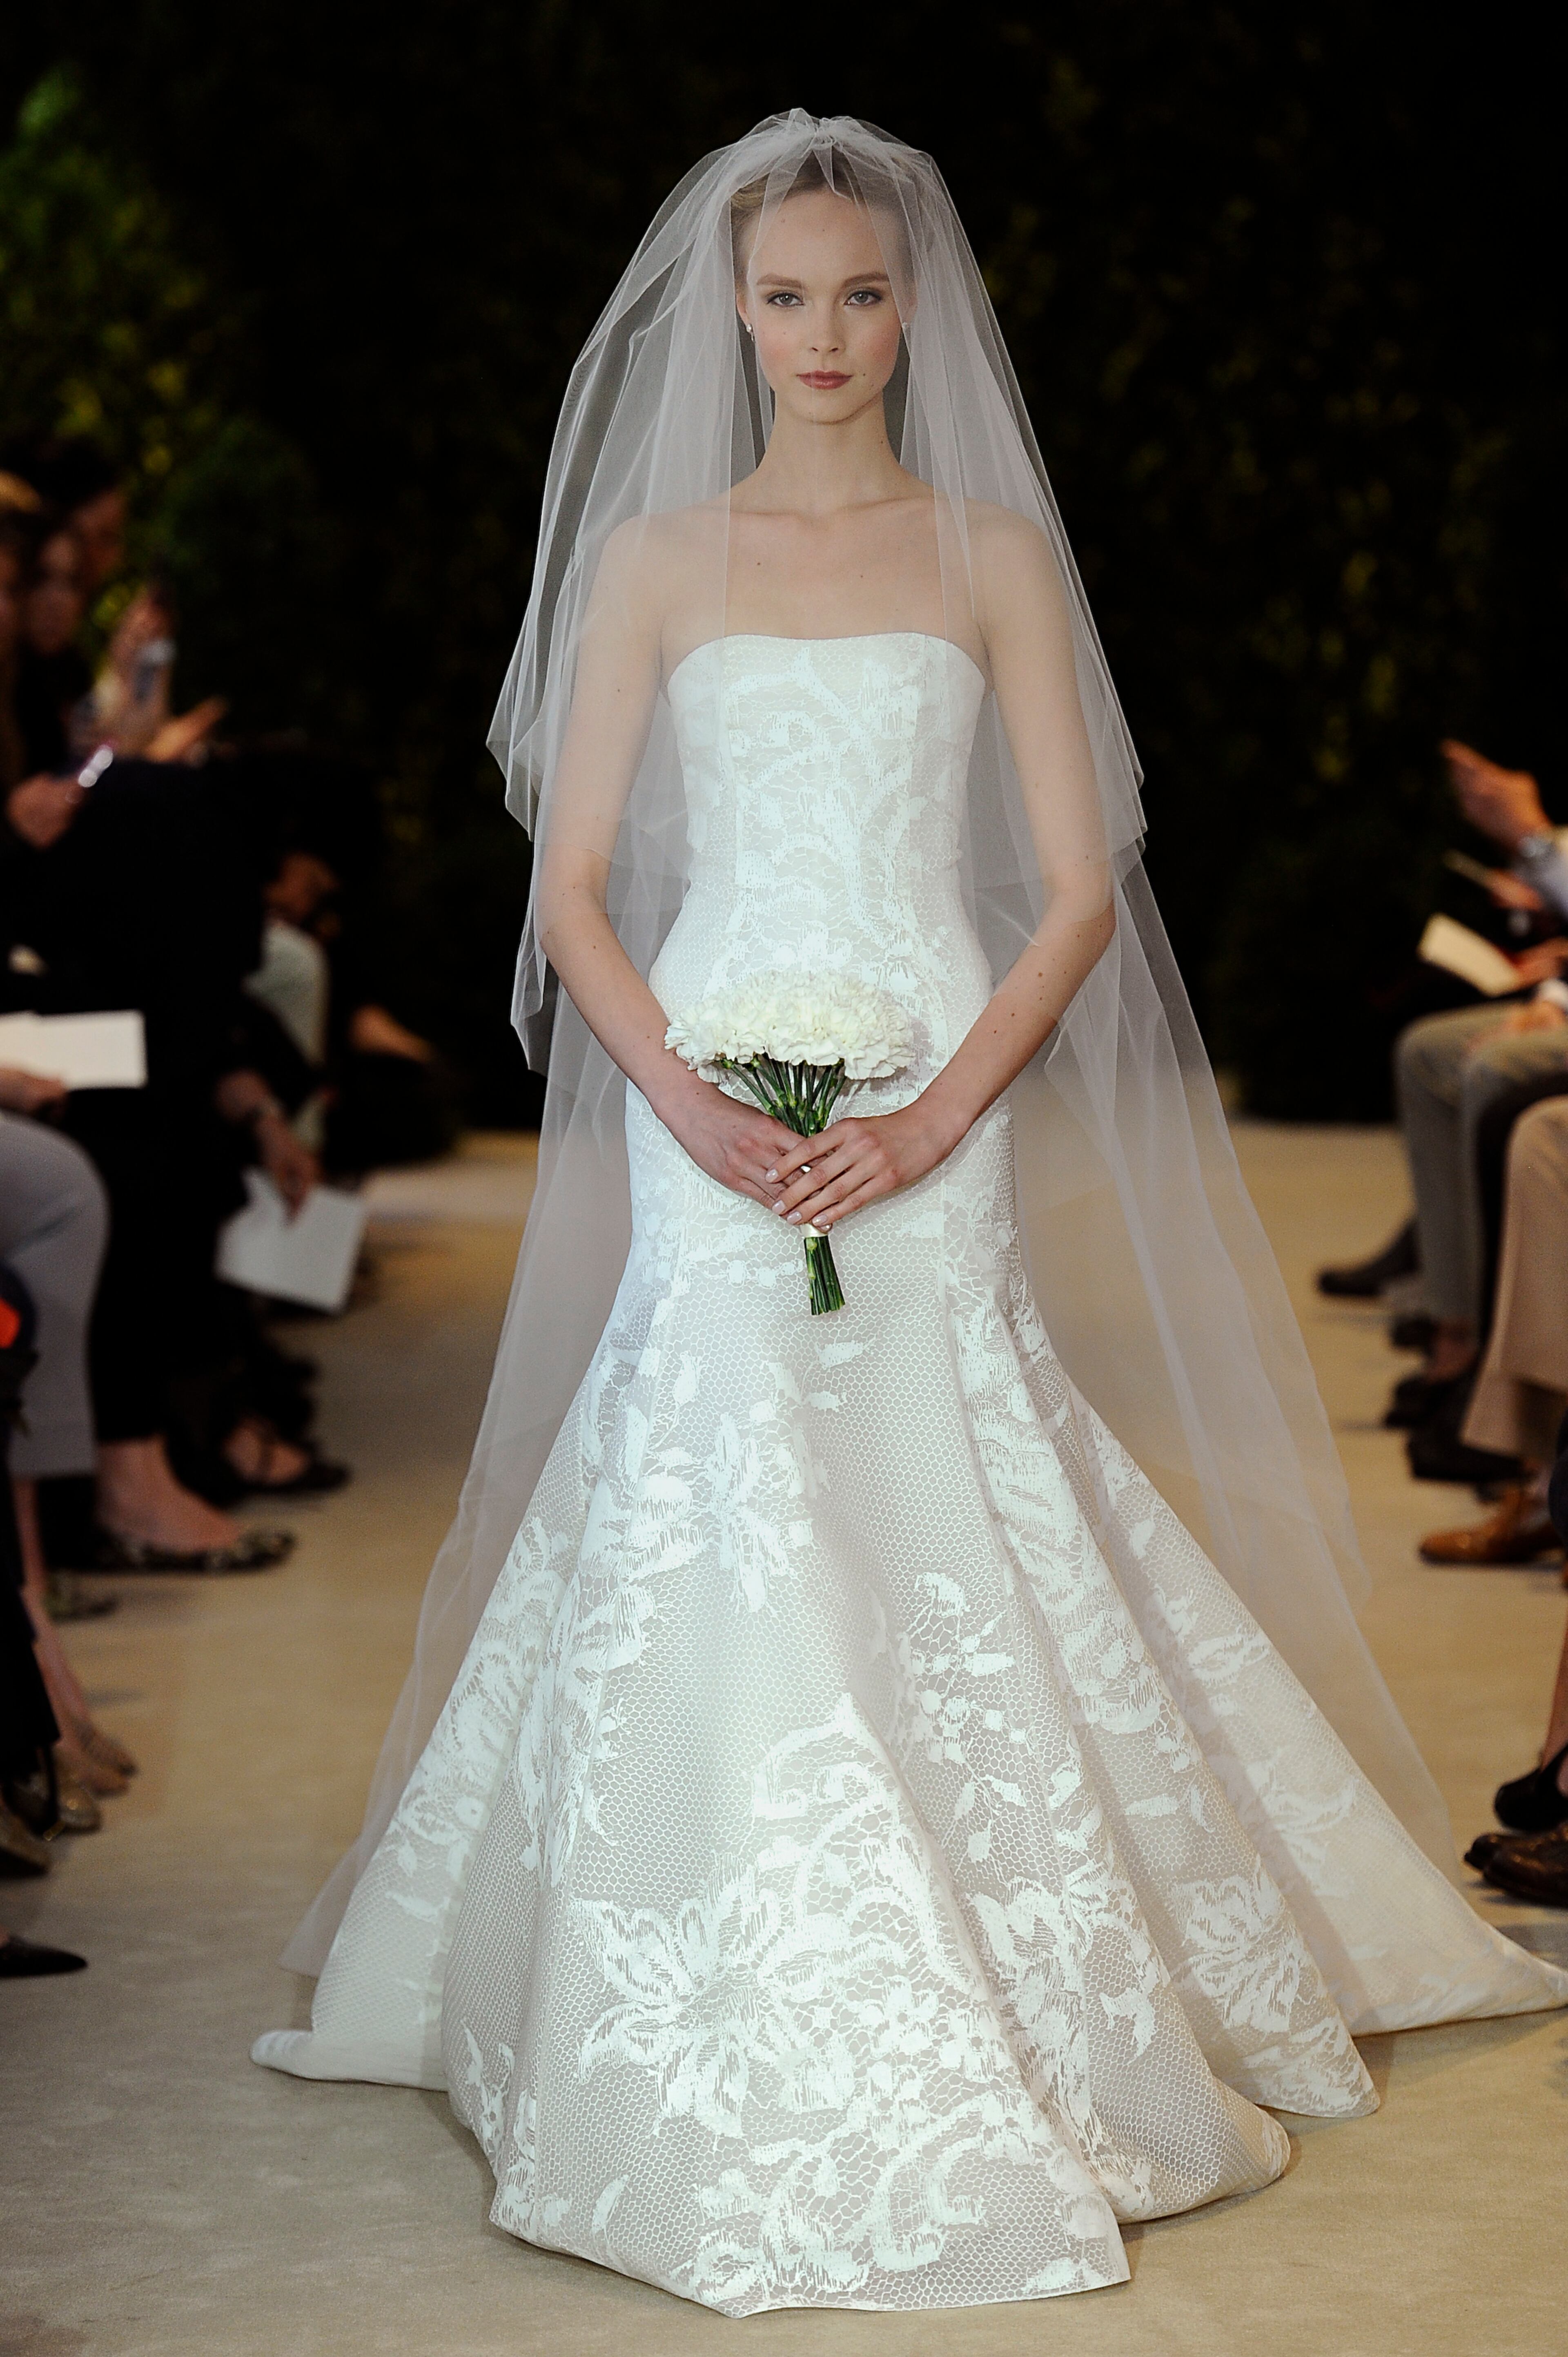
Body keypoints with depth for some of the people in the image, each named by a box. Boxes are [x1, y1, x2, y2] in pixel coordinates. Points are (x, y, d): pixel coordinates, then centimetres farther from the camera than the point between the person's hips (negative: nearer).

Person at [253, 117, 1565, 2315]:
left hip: (932, 1129, 0)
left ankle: (1009, 2053, 10)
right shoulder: (655, 558, 9)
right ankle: (743, 2088, 2)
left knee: (942, 1583, -4)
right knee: (718, 1575, -7)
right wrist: (688, 1105, -10)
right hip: (716, 1124, 1)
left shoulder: (998, 555, 7)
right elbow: (575, 884, 6)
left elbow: (1082, 892, 2)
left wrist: (933, 1121, -12)